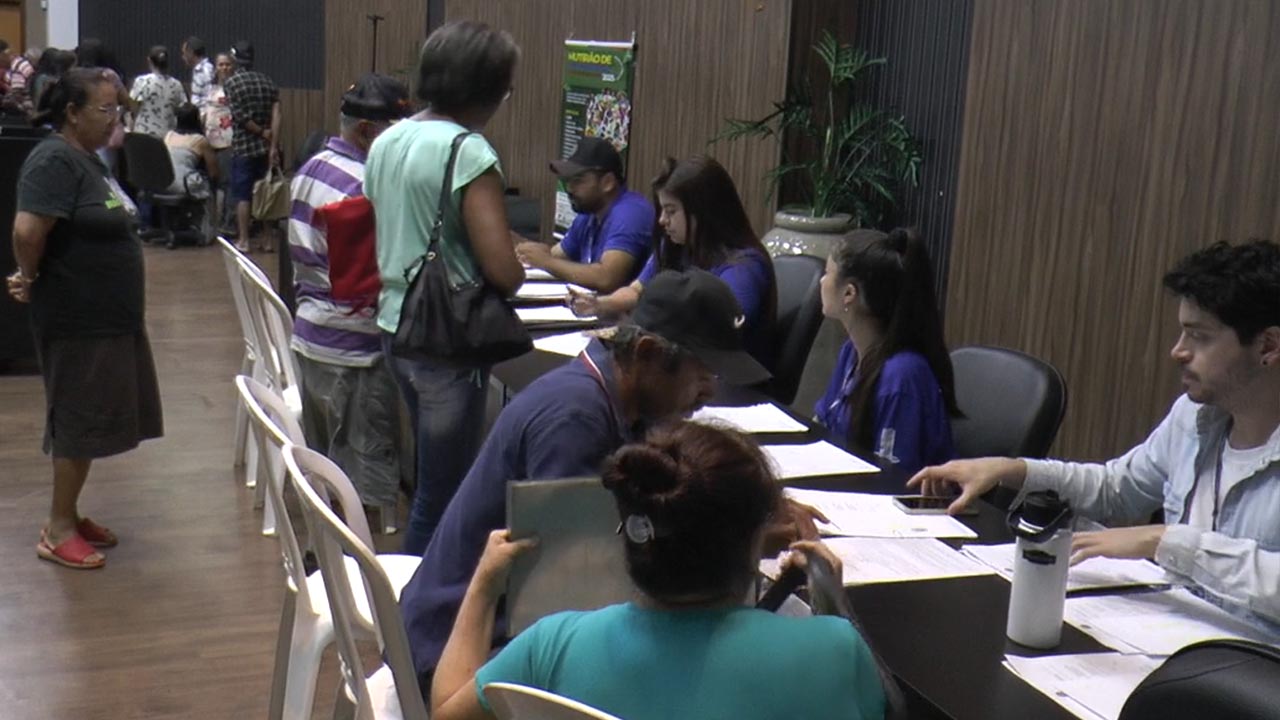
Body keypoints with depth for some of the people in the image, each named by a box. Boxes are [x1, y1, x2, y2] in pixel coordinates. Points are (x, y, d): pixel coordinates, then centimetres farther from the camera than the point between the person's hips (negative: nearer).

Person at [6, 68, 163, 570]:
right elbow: (27, 230, -29)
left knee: (90, 421, 16)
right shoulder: (55, 161, -18)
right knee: (78, 421, 0)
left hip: (107, 317, 9)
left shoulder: (86, 160, 12)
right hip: (78, 320, -9)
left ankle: (70, 515, 29)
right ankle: (58, 531, 13)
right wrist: (29, 279, -13)